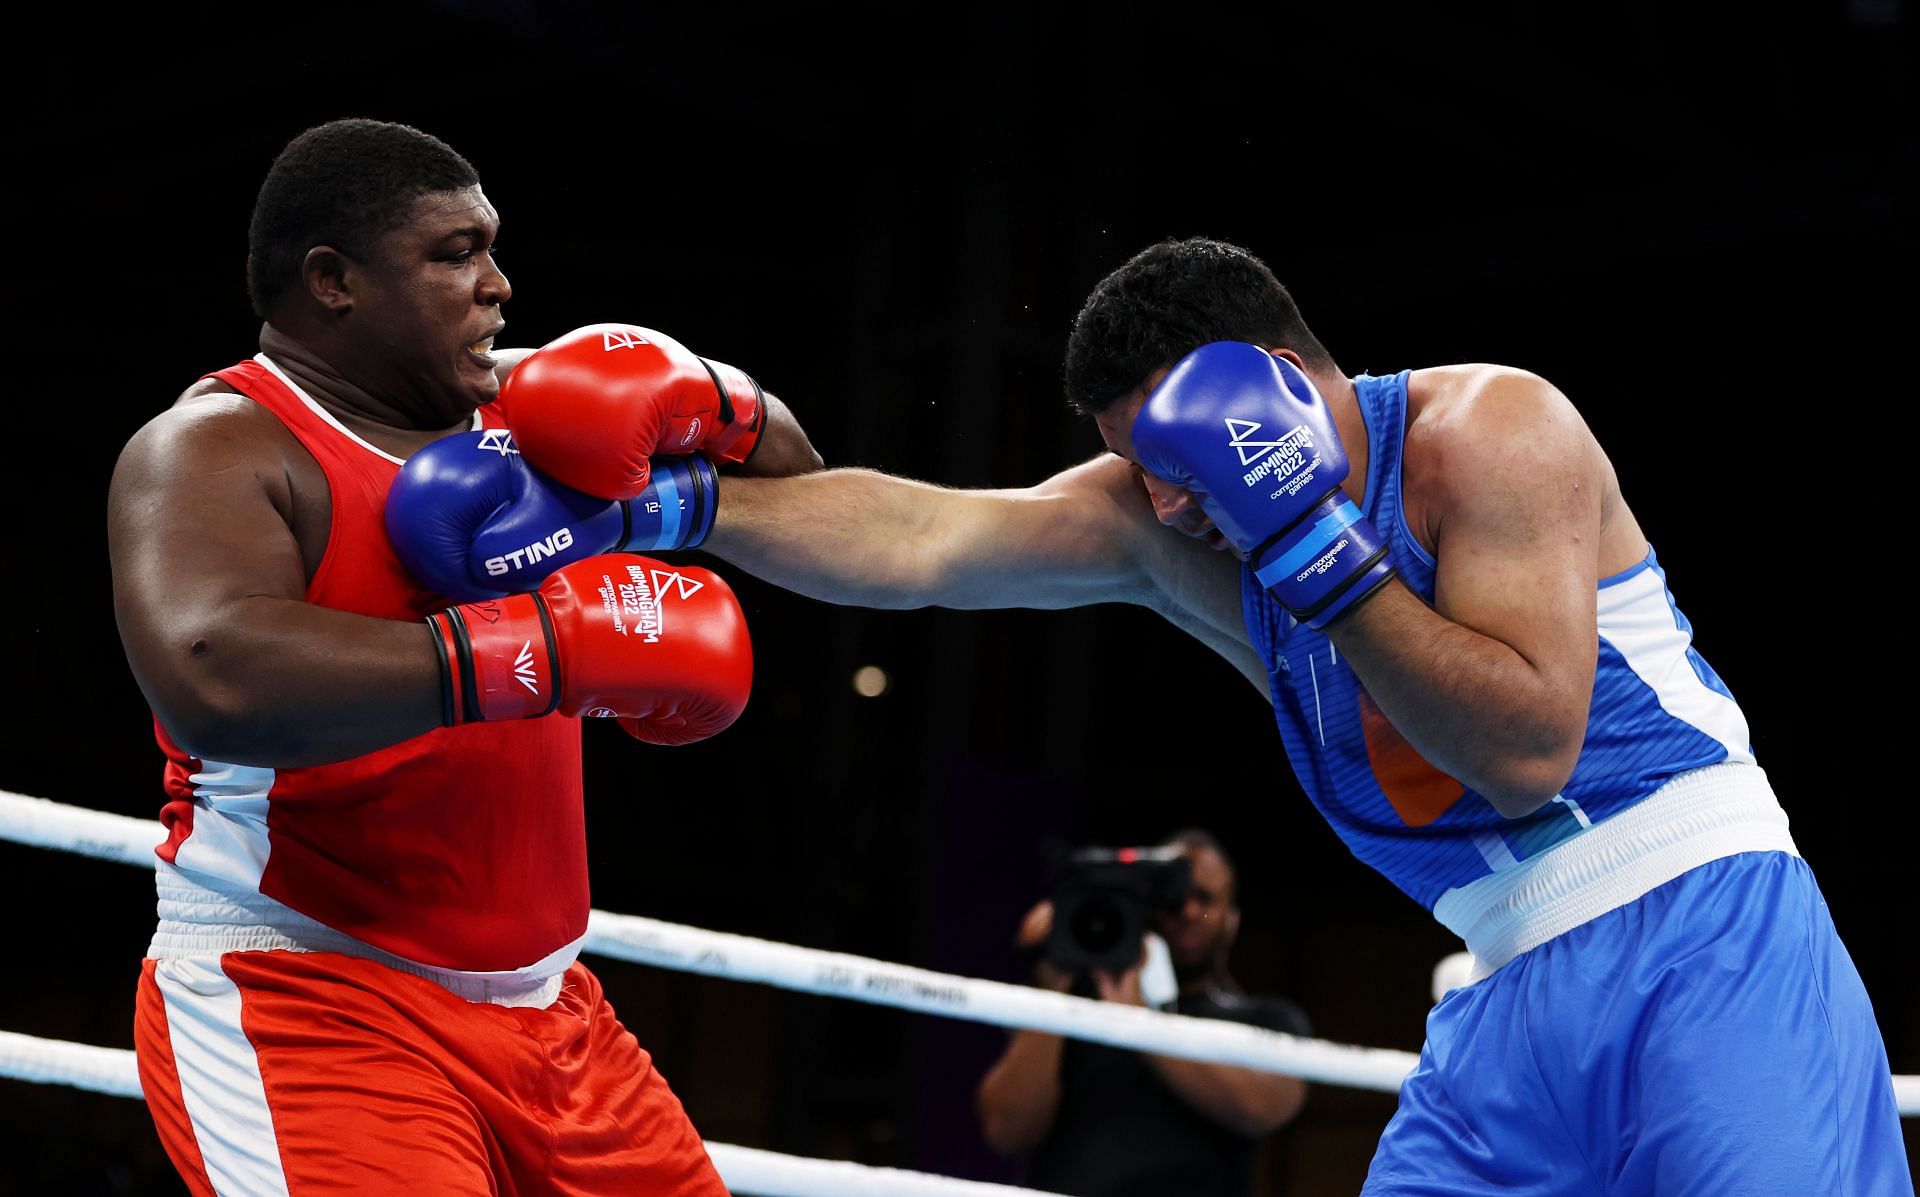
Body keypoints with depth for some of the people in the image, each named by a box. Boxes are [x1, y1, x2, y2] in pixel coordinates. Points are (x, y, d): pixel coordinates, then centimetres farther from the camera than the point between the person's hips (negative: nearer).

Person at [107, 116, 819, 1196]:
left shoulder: (525, 400, 9)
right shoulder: (215, 450, -11)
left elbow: (786, 467, 22)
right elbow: (211, 682, -32)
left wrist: (713, 414, -3)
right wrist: (548, 643, -30)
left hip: (542, 1007, 7)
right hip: (305, 1003, -7)